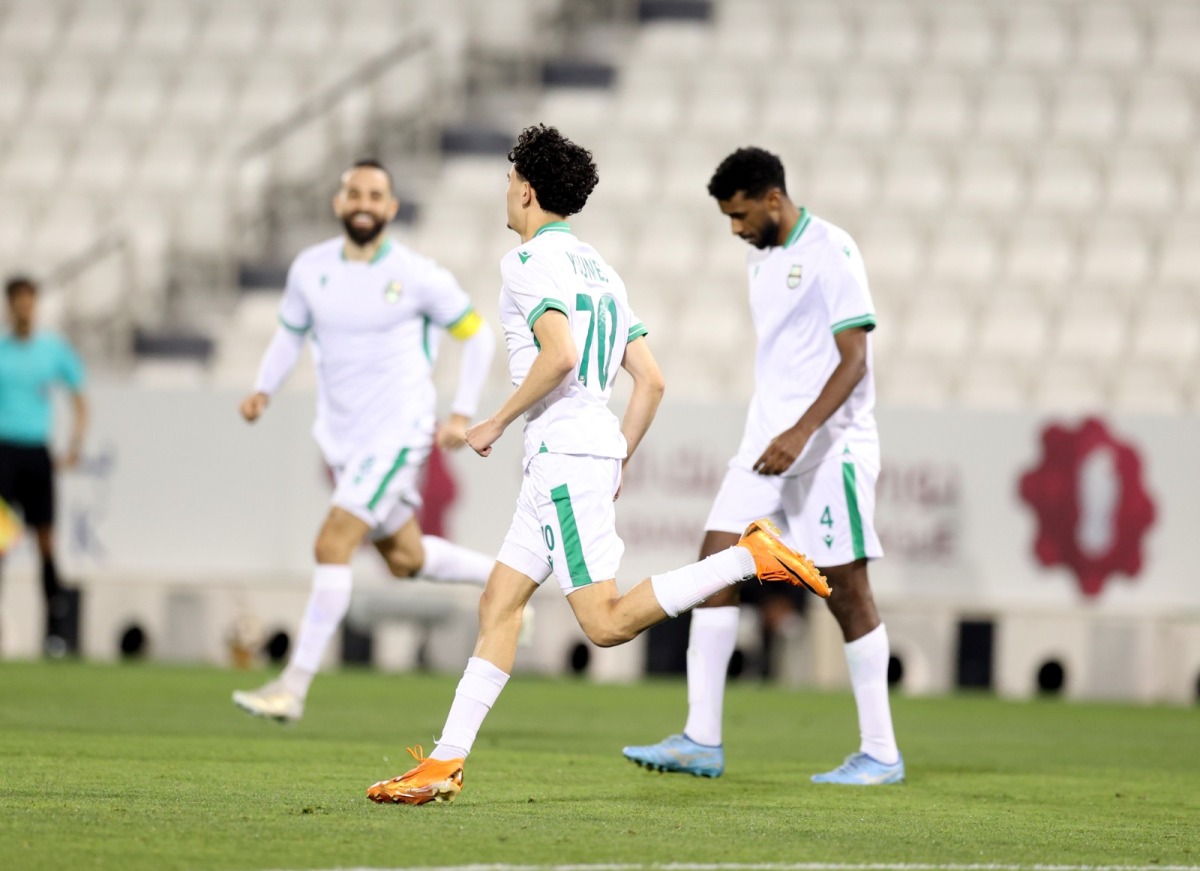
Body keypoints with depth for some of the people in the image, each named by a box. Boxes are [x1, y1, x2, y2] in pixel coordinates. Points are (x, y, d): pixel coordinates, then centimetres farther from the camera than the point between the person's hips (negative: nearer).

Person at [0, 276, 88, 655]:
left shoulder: (55, 350, 9)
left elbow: (79, 400, 16)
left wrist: (74, 445, 4)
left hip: (37, 451, 2)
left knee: (46, 538, 0)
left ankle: (56, 625, 5)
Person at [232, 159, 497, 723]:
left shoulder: (417, 276, -9)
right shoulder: (310, 269, 3)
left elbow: (475, 334, 2)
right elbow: (290, 332, 17)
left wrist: (463, 414, -5)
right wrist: (263, 390, -1)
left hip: (396, 432, -6)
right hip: (340, 437, 6)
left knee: (333, 545, -18)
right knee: (405, 559, 16)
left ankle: (294, 687, -17)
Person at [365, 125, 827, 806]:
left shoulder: (531, 260, -7)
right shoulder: (599, 267, 20)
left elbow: (560, 354, -23)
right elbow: (652, 379, 17)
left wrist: (498, 423, -12)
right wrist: (619, 464, 22)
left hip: (565, 453, -10)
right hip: (595, 450, 10)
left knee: (607, 624, -14)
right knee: (499, 604, 9)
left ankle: (749, 558, -18)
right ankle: (447, 763, 7)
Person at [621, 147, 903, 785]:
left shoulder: (830, 252, -12)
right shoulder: (762, 258, 14)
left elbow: (854, 360, -17)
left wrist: (801, 433, -27)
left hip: (828, 444, -8)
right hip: (767, 441, 8)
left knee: (846, 587, -5)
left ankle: (881, 754, 3)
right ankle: (702, 741, -2)